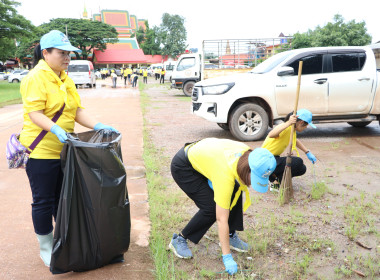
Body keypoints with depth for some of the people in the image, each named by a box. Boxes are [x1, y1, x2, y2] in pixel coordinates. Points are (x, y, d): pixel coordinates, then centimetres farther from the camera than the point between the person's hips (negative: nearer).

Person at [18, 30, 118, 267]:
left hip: (63, 150, 7)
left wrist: (98, 126, -7)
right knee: (43, 201, 6)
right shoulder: (36, 78, -13)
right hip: (41, 152, -7)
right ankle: (46, 248, 24)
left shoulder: (65, 79, 11)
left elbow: (77, 110, 7)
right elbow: (34, 113, -21)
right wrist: (55, 129, -37)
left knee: (63, 198, 18)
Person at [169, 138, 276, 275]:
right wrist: (227, 257, -30)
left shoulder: (248, 153, -19)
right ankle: (179, 239, 2)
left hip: (205, 157, 8)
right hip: (182, 167, -8)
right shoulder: (225, 175, -39)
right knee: (211, 208, -15)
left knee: (235, 193, -2)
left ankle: (231, 236, 14)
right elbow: (222, 220, -34)